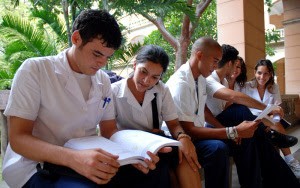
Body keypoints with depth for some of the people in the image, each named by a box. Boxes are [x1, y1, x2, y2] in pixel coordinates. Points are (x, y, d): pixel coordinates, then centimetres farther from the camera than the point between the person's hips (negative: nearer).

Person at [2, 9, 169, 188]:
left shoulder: (103, 80, 4)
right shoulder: (35, 70, -10)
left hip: (88, 162, 5)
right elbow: (18, 138, -15)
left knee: (155, 171, -12)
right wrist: (73, 158, -34)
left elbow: (110, 130, 7)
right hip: (38, 167, -4)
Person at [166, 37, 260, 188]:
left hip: (196, 132, 9)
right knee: (217, 148, -33)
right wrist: (234, 132, -27)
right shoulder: (180, 83, -24)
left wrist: (229, 130, 0)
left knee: (243, 138, 3)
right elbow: (188, 130, -26)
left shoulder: (201, 78, 4)